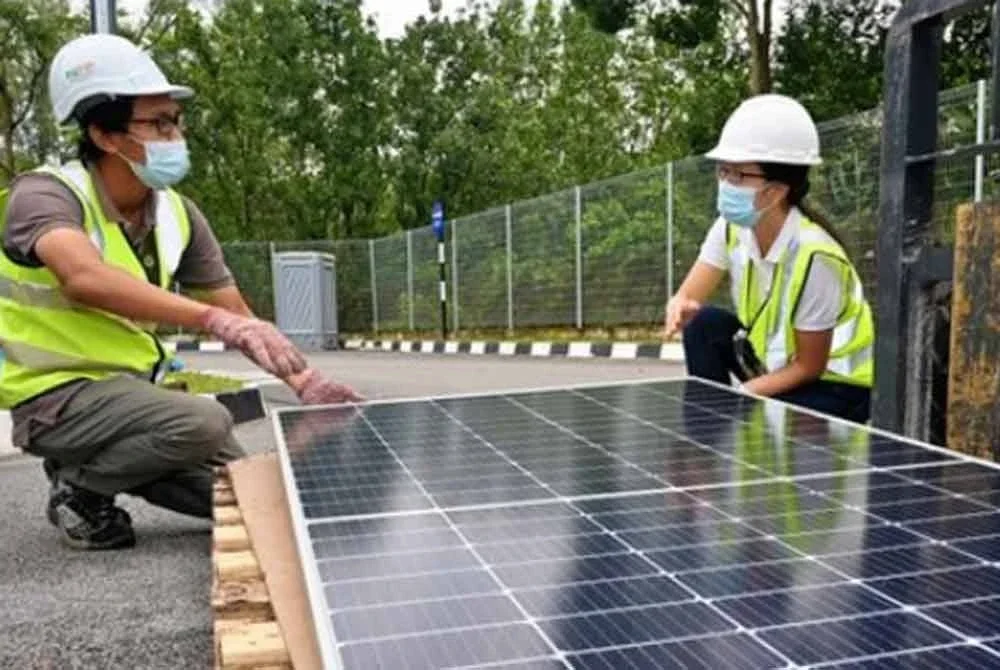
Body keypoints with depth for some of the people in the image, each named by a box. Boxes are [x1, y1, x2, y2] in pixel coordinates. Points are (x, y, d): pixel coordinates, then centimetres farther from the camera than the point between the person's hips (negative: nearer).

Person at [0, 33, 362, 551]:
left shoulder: (178, 213, -1)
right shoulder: (45, 193, -18)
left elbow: (236, 313, 1)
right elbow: (85, 277, -40)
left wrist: (303, 381, -12)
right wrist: (215, 320, -49)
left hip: (135, 386, 7)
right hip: (57, 393, -6)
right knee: (204, 424, -31)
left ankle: (106, 462, 17)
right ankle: (78, 486, -4)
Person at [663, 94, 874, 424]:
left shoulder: (815, 256, -31)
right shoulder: (732, 227, -12)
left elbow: (809, 366, -22)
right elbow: (688, 296, -15)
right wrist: (681, 308, -39)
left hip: (835, 387, -6)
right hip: (776, 360, 7)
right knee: (705, 325, -16)